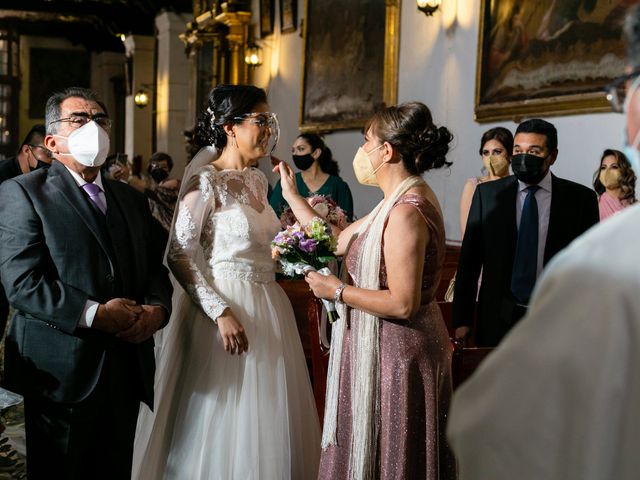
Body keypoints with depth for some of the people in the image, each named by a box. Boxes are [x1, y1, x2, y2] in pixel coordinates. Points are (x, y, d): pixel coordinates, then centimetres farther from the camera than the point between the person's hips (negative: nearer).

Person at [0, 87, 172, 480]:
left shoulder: (132, 199, 16)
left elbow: (155, 268, 14)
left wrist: (157, 308, -8)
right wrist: (95, 314, -21)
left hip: (128, 369, 6)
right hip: (62, 371, -5)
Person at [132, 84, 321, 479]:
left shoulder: (258, 180, 10)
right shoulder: (205, 181, -13)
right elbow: (180, 255, -17)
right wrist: (221, 312, -23)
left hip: (267, 308, 8)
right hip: (223, 306, -8)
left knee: (267, 417, 14)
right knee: (222, 417, 2)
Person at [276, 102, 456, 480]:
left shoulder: (405, 212, -23)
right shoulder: (405, 199, 7)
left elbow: (403, 304, -27)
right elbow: (338, 241, 12)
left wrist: (337, 290, -16)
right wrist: (292, 195, 16)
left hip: (396, 353, -10)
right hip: (391, 348, 10)